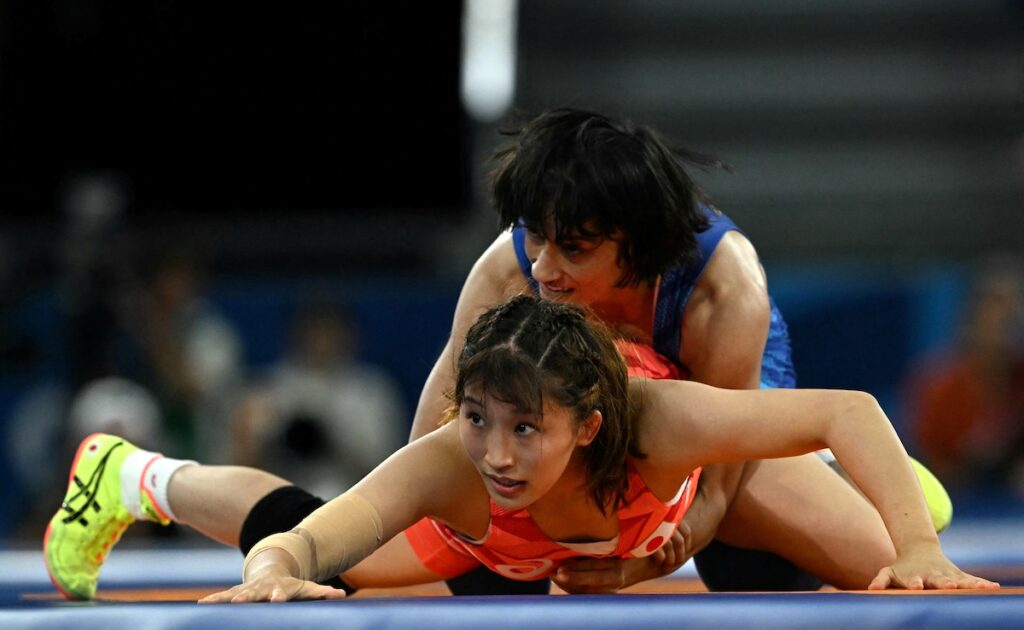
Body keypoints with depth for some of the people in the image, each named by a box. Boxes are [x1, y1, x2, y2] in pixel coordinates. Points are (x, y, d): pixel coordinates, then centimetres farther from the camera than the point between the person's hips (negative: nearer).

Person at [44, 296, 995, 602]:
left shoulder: (658, 420, -49)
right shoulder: (449, 466, -47)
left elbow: (848, 409, -45)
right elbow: (301, 545, -55)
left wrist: (918, 545, -55)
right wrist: (272, 575, -78)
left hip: (683, 481, 0)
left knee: (888, 572, -9)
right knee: (304, 545, 15)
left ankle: (884, 490, 31)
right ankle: (130, 476, 46)